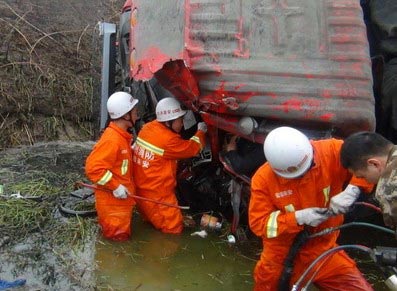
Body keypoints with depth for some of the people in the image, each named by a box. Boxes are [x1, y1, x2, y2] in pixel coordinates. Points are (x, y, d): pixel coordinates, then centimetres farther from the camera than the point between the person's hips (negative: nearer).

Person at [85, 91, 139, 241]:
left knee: (122, 237, 21)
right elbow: (93, 167, -28)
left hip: (120, 201, 10)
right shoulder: (112, 140, -25)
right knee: (118, 239, 1)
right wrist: (115, 186, -25)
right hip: (113, 202, -10)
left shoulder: (121, 136, 7)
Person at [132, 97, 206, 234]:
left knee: (154, 220, 24)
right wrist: (201, 131, 8)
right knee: (174, 228, 3)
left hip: (141, 188, 9)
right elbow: (192, 148, -9)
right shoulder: (168, 140, -24)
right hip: (156, 194, -9)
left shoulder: (148, 127, 0)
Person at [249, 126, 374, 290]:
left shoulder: (332, 152, -17)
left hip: (323, 250, 1)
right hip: (281, 255, 0)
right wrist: (298, 218, -26)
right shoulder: (262, 179, -16)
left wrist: (352, 191, -30)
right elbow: (258, 223, -13)